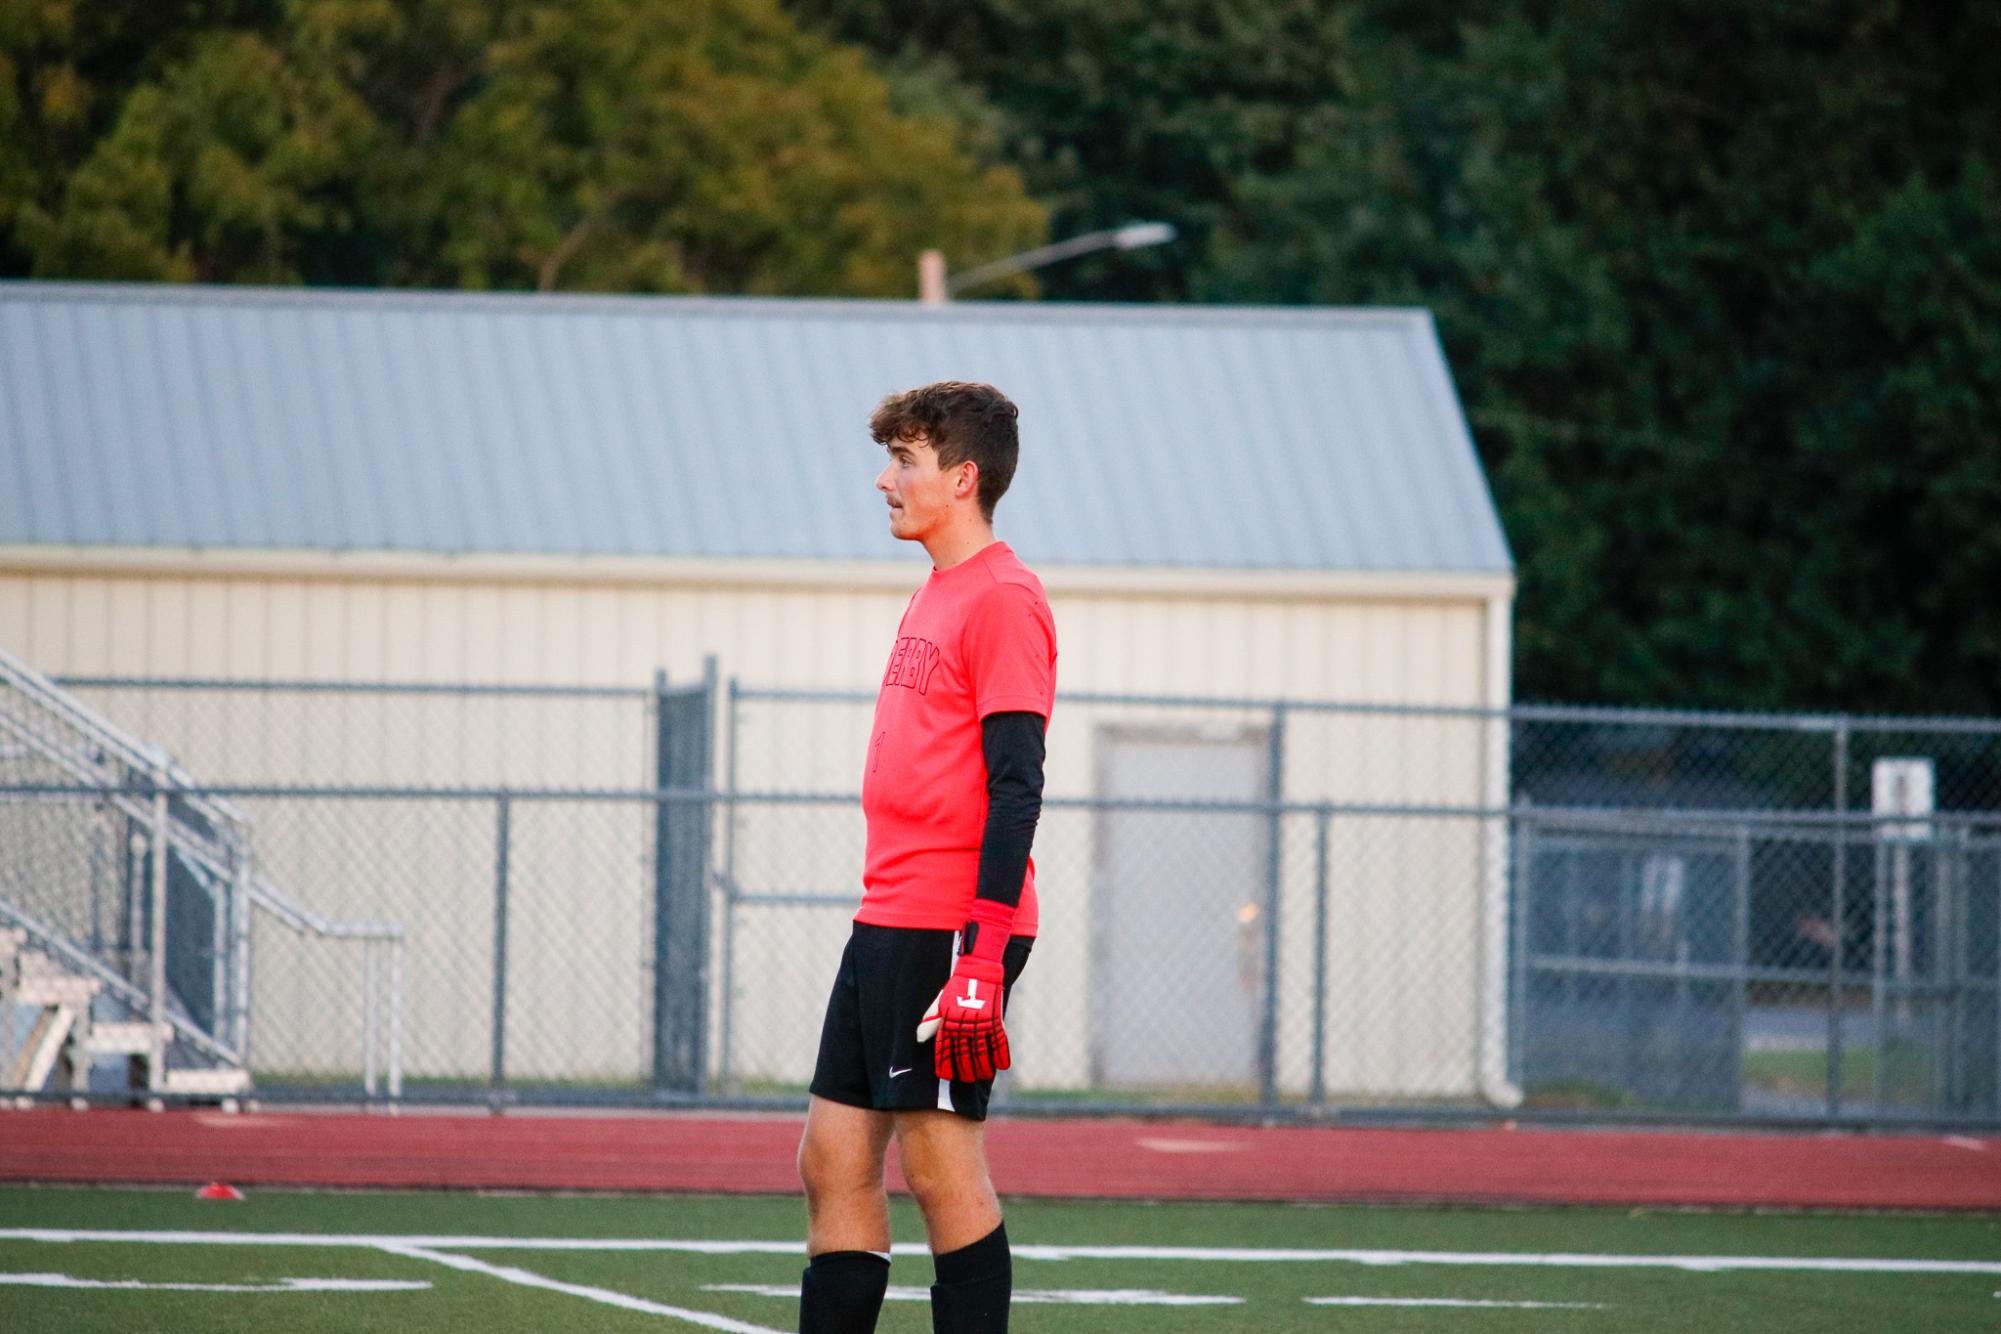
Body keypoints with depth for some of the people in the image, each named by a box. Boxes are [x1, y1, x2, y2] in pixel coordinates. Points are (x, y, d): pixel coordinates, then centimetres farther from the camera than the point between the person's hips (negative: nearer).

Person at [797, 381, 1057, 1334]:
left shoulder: (1002, 600, -11)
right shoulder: (934, 596, 18)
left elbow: (1016, 787, -17)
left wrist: (982, 955, -23)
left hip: (953, 929, -10)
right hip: (888, 924, 10)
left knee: (941, 1164, -7)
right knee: (834, 1159, 8)